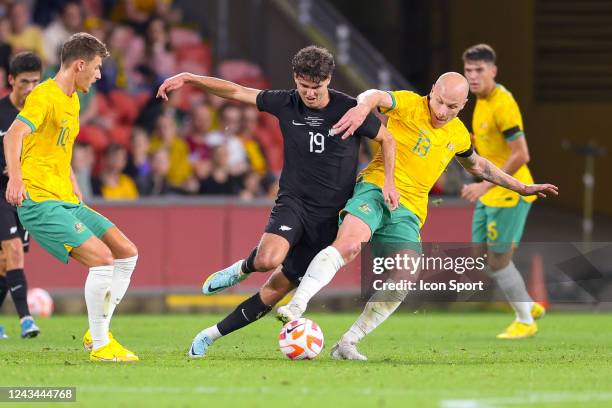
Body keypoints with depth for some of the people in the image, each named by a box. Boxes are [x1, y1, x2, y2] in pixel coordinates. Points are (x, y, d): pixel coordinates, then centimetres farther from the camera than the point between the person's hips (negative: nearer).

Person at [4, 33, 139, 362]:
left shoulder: (72, 101, 18)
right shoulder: (45, 96, -11)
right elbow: (14, 136, -28)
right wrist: (15, 178, -43)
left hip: (67, 201, 10)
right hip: (40, 202, -10)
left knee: (127, 253, 6)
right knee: (101, 257, -21)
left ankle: (97, 332, 12)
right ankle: (99, 345, -11)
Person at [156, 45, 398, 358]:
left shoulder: (349, 109, -6)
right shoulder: (285, 103, -1)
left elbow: (386, 139, 10)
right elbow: (235, 91, 7)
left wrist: (388, 182, -1)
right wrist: (188, 79, -1)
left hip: (328, 217, 0)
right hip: (293, 201, 0)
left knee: (276, 289, 0)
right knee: (268, 260, -32)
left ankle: (212, 335, 14)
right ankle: (243, 268, 5)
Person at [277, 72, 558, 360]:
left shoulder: (458, 134, 16)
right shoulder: (409, 105, -3)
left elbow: (477, 165, 37)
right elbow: (376, 97, -25)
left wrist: (522, 188, 39)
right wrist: (363, 107, -49)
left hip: (408, 211, 5)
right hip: (376, 189, -5)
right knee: (349, 244, -33)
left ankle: (347, 344, -4)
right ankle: (296, 307, -39)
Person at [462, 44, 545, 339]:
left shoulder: (502, 104, -21)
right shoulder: (481, 101, 9)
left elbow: (521, 155, -25)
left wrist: (486, 185, -25)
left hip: (509, 194, -9)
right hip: (489, 194, 9)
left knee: (498, 259, -5)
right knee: (482, 255, 12)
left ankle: (525, 322, 12)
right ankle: (529, 307, 27)